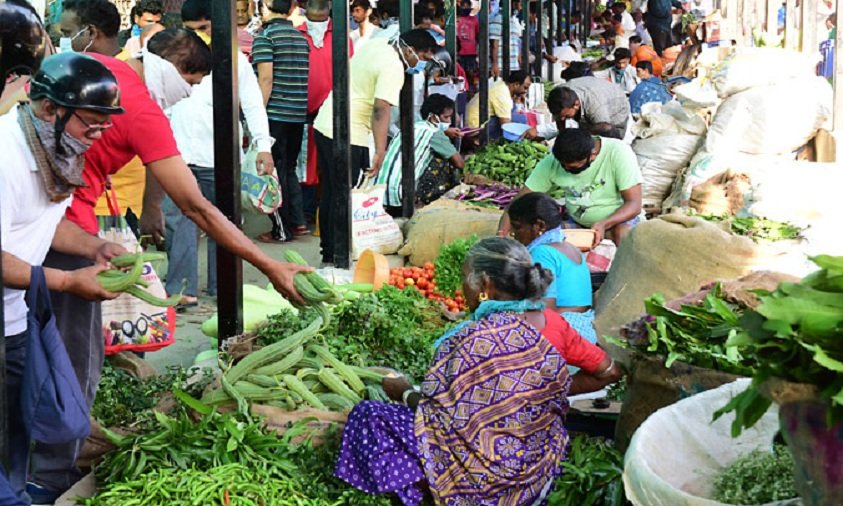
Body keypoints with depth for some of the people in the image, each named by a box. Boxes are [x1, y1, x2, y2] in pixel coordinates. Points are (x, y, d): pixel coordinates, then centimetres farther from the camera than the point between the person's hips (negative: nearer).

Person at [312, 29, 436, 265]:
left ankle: (328, 251, 25)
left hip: (324, 123, 10)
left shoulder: (377, 42, 9)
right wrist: (380, 152, -31)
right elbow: (381, 109, -27)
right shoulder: (393, 68, -18)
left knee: (329, 193, 16)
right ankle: (336, 254, 3)